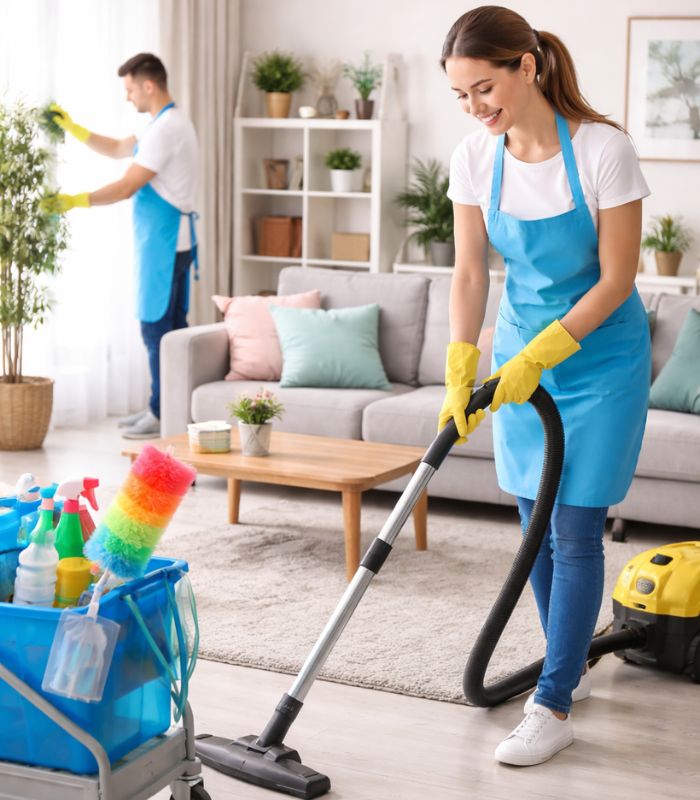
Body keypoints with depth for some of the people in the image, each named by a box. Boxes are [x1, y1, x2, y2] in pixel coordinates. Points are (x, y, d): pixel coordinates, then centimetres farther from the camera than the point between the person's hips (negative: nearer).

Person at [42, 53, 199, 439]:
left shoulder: (166, 128, -18)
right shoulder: (169, 123, 15)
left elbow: (126, 187, -20)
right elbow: (117, 149, 26)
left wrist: (73, 201, -16)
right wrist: (71, 127, 19)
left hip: (164, 243, -10)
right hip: (172, 241, 10)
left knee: (157, 328, -5)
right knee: (170, 327, 13)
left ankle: (164, 415, 0)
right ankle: (164, 407, 20)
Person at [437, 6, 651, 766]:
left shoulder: (603, 148, -22)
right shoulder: (474, 158, -8)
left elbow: (616, 279, -18)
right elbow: (469, 274, -3)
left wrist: (537, 357, -22)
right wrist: (459, 373, -13)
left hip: (598, 353, -5)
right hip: (522, 347, 5)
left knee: (574, 527, -5)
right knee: (536, 522, 11)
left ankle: (554, 706, 2)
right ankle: (570, 667, 28)